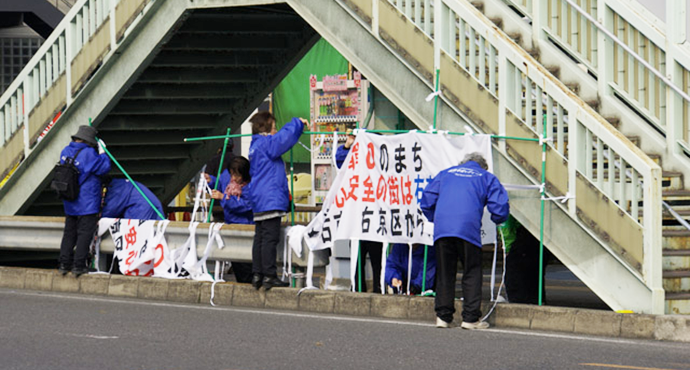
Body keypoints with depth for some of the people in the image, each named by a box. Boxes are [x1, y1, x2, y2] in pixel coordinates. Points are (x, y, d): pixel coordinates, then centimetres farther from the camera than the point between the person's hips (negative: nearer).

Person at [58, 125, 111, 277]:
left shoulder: (66, 152, 5)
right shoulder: (88, 153, -16)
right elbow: (103, 168, -11)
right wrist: (102, 153, 2)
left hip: (69, 203, 7)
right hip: (87, 204, -7)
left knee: (69, 233, 14)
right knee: (84, 234, -1)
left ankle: (64, 264, 12)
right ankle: (78, 265, -4)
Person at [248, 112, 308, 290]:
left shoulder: (255, 145, 18)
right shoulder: (267, 143, -10)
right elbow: (285, 136, -21)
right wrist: (297, 122, -7)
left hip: (259, 201, 10)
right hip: (270, 200, -10)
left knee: (260, 238, 11)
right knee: (270, 238, -9)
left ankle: (257, 275, 12)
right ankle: (269, 276, -10)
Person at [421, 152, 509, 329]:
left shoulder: (446, 173, 27)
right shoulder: (487, 178, 19)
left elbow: (427, 200, 19)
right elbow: (499, 207, 9)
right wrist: (498, 220, 29)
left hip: (442, 229, 3)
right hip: (469, 229, -3)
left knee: (444, 273, 10)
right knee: (472, 273, 5)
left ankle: (443, 316, 9)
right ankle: (471, 318, 0)